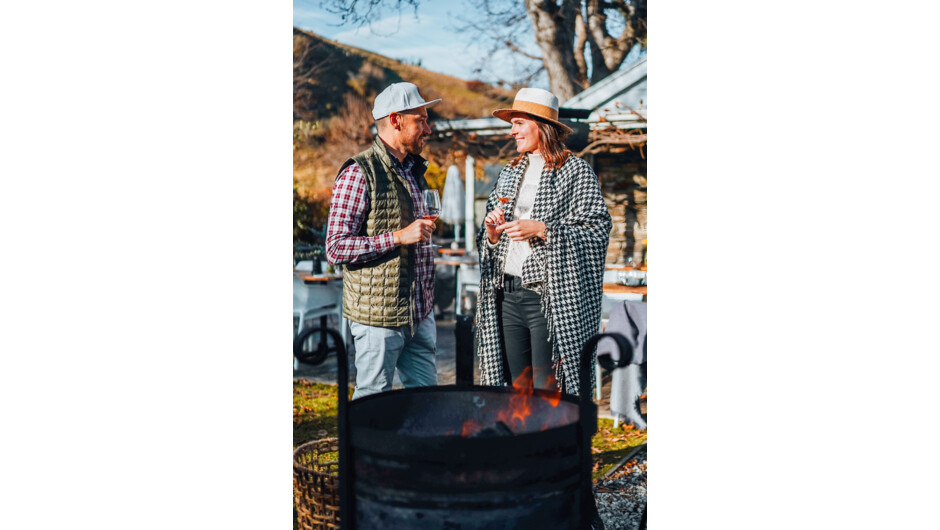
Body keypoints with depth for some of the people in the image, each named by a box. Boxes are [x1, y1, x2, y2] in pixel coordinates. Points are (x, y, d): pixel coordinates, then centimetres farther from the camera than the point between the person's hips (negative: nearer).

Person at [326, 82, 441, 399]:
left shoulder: (413, 171, 14)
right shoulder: (358, 174, -12)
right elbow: (336, 248, -17)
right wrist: (398, 237, -22)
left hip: (419, 313, 7)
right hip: (378, 315, -7)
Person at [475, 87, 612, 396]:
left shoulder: (575, 170, -3)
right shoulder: (510, 173, 17)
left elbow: (597, 230, -12)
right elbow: (488, 240, 22)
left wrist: (541, 230, -18)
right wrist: (492, 229, -1)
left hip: (551, 298, -6)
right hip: (508, 295, 6)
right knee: (518, 390, 10)